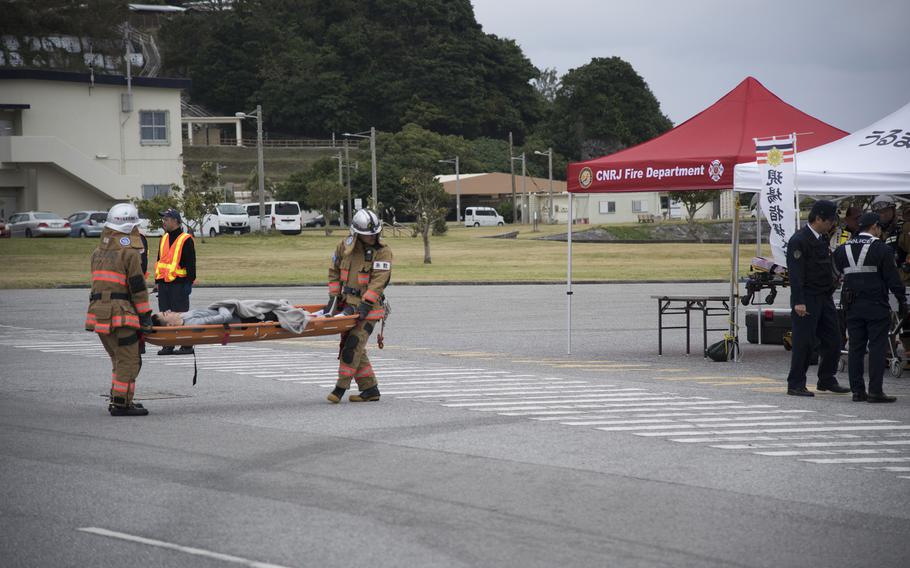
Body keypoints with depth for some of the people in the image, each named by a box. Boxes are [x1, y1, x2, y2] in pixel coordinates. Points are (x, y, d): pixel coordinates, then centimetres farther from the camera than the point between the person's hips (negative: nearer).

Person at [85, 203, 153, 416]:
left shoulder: (98, 251, 17)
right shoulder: (129, 252, -9)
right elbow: (138, 286, -10)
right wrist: (145, 315, -4)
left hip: (98, 313, 8)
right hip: (119, 315, -8)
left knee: (119, 359, 19)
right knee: (129, 360, -4)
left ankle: (117, 400, 23)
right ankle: (121, 403, -7)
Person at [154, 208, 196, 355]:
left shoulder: (185, 240, -7)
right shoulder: (164, 239, 16)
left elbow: (191, 263, -9)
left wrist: (189, 282, -13)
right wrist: (157, 281, 19)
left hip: (178, 284, -7)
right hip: (164, 283, 7)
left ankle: (187, 346, 0)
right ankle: (168, 346, 14)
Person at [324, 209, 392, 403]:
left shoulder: (383, 251, -10)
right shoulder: (345, 246, 4)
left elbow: (378, 281, -16)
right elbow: (334, 272, 12)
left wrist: (365, 304, -24)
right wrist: (333, 297, 3)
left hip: (369, 306, -6)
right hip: (348, 304, 6)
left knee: (353, 346, -14)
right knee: (353, 347, 9)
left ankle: (340, 387, -8)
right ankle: (370, 389, 16)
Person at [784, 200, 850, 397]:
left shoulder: (822, 239, 15)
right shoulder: (799, 240, -12)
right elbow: (795, 273, -17)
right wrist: (798, 302, -22)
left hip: (824, 298, 8)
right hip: (807, 299, -8)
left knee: (833, 341, 9)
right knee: (804, 342, -6)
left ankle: (826, 380, 22)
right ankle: (795, 384, 1)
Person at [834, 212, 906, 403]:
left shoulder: (843, 250, 8)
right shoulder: (881, 249, -8)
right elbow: (893, 278, -7)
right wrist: (902, 301, -1)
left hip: (853, 306, 5)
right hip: (876, 305, -5)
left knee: (856, 348, 8)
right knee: (877, 347, -2)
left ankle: (857, 390, 8)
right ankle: (875, 391, -6)